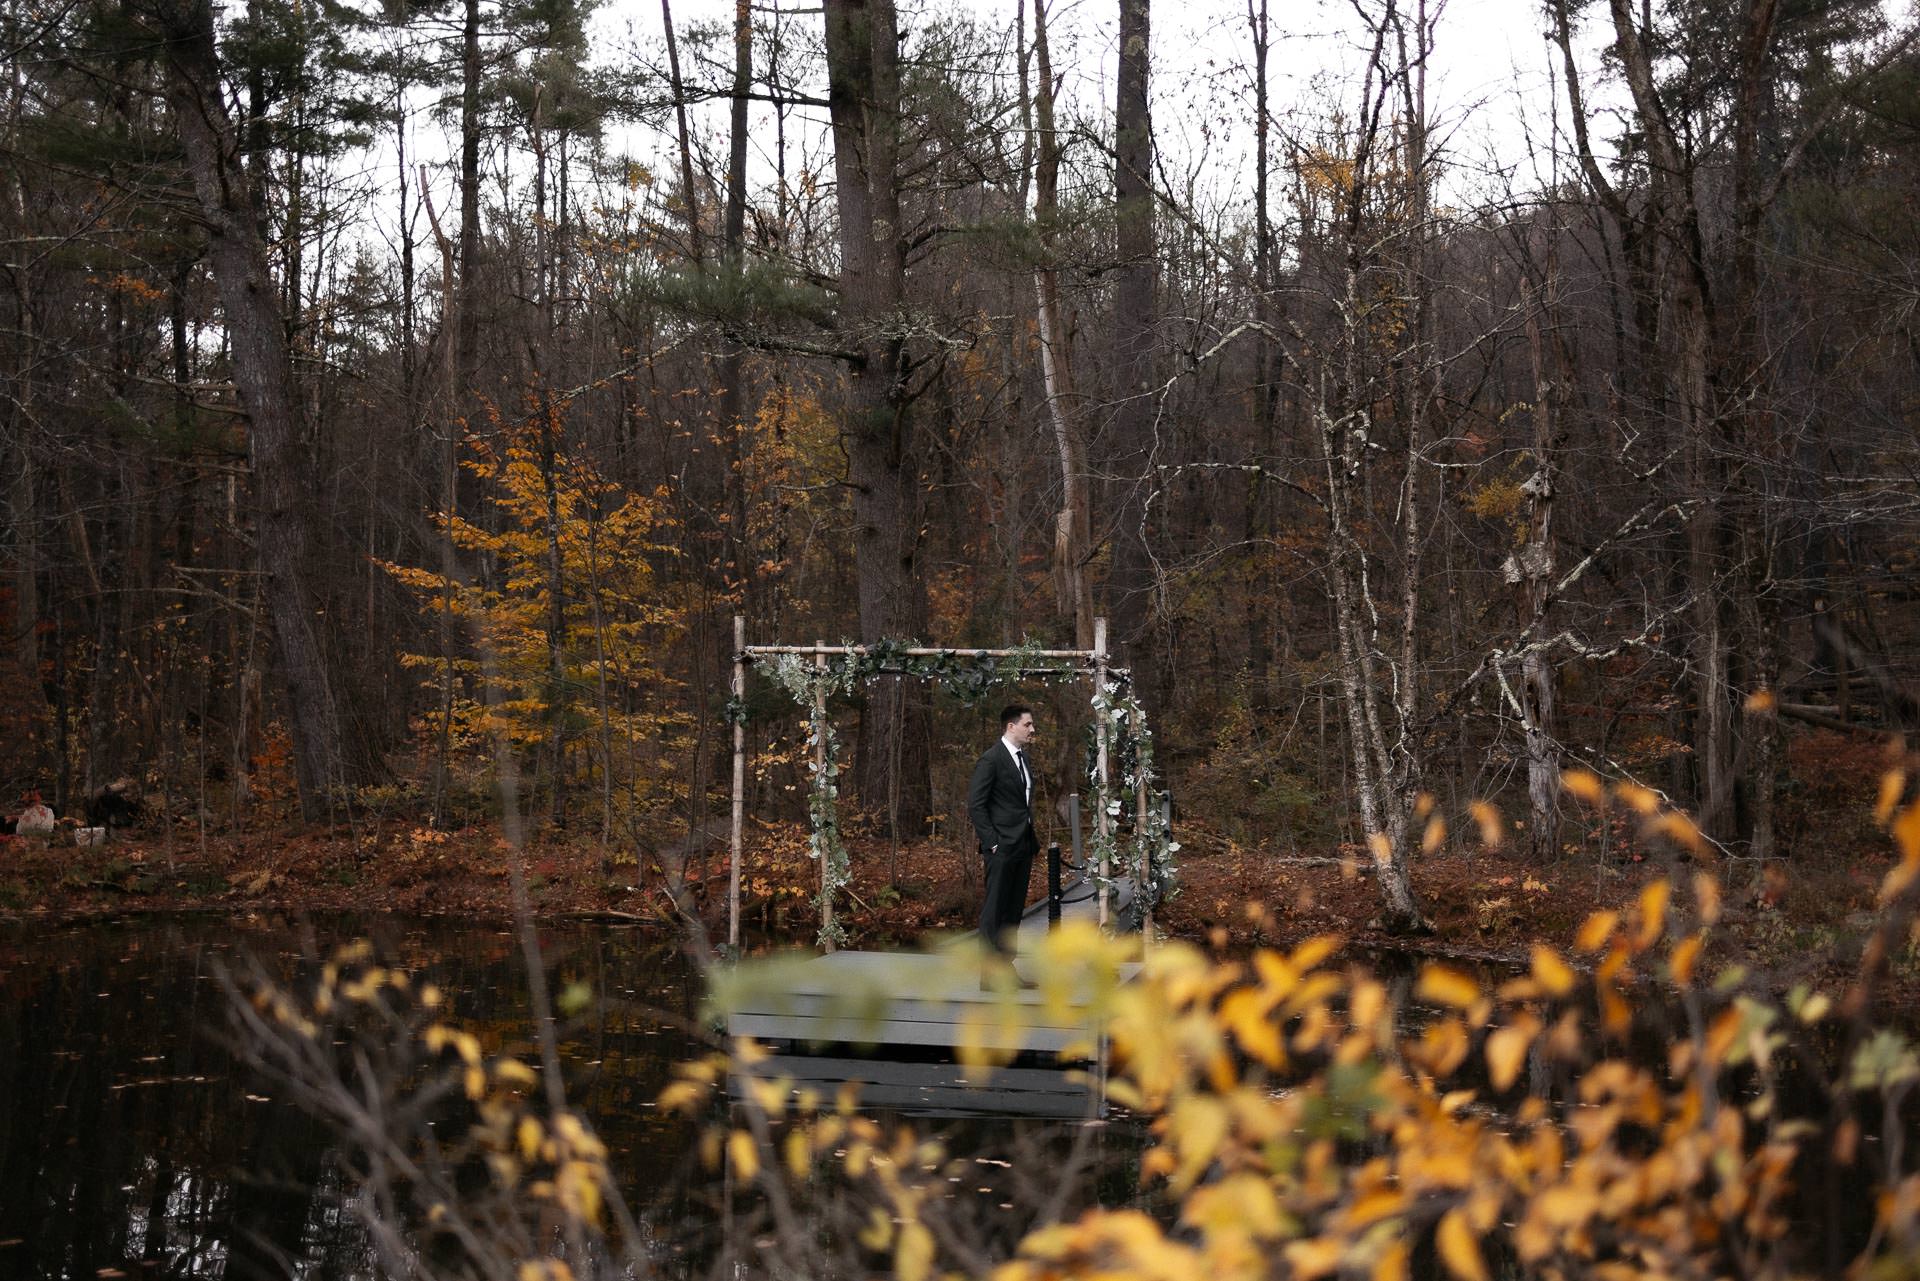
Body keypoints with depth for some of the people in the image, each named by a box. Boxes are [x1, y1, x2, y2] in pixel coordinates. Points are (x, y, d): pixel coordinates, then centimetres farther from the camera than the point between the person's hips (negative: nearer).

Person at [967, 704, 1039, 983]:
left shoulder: (1023, 758, 15)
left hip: (1023, 846, 9)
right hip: (1002, 847, -9)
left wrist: (1032, 839, 15)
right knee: (994, 910, -4)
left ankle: (1006, 967, 18)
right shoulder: (991, 759, -12)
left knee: (1014, 911, 11)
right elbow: (975, 805, -14)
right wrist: (991, 842, -16)